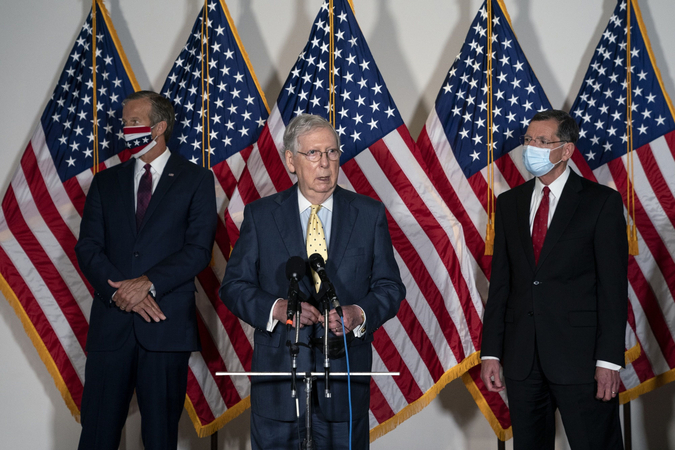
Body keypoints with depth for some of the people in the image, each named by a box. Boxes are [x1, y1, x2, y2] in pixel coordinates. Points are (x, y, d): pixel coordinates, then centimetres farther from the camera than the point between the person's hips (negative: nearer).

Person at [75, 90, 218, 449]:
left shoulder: (196, 180, 6)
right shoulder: (105, 182, 16)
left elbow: (198, 249, -4)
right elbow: (87, 247, 7)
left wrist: (148, 283, -15)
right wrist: (118, 290, -10)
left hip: (167, 324, -2)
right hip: (111, 322, 3)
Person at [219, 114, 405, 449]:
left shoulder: (370, 214, 5)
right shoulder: (260, 215, 4)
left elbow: (390, 286, 6)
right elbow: (233, 285, 3)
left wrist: (359, 314, -14)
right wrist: (275, 308, -15)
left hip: (345, 374, 1)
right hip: (278, 373, 0)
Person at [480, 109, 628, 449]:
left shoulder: (602, 202, -2)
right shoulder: (509, 203, 11)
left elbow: (613, 285, -6)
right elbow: (500, 281, 11)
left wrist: (609, 360, -12)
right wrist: (491, 353, 5)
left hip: (580, 357, -4)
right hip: (521, 355, 4)